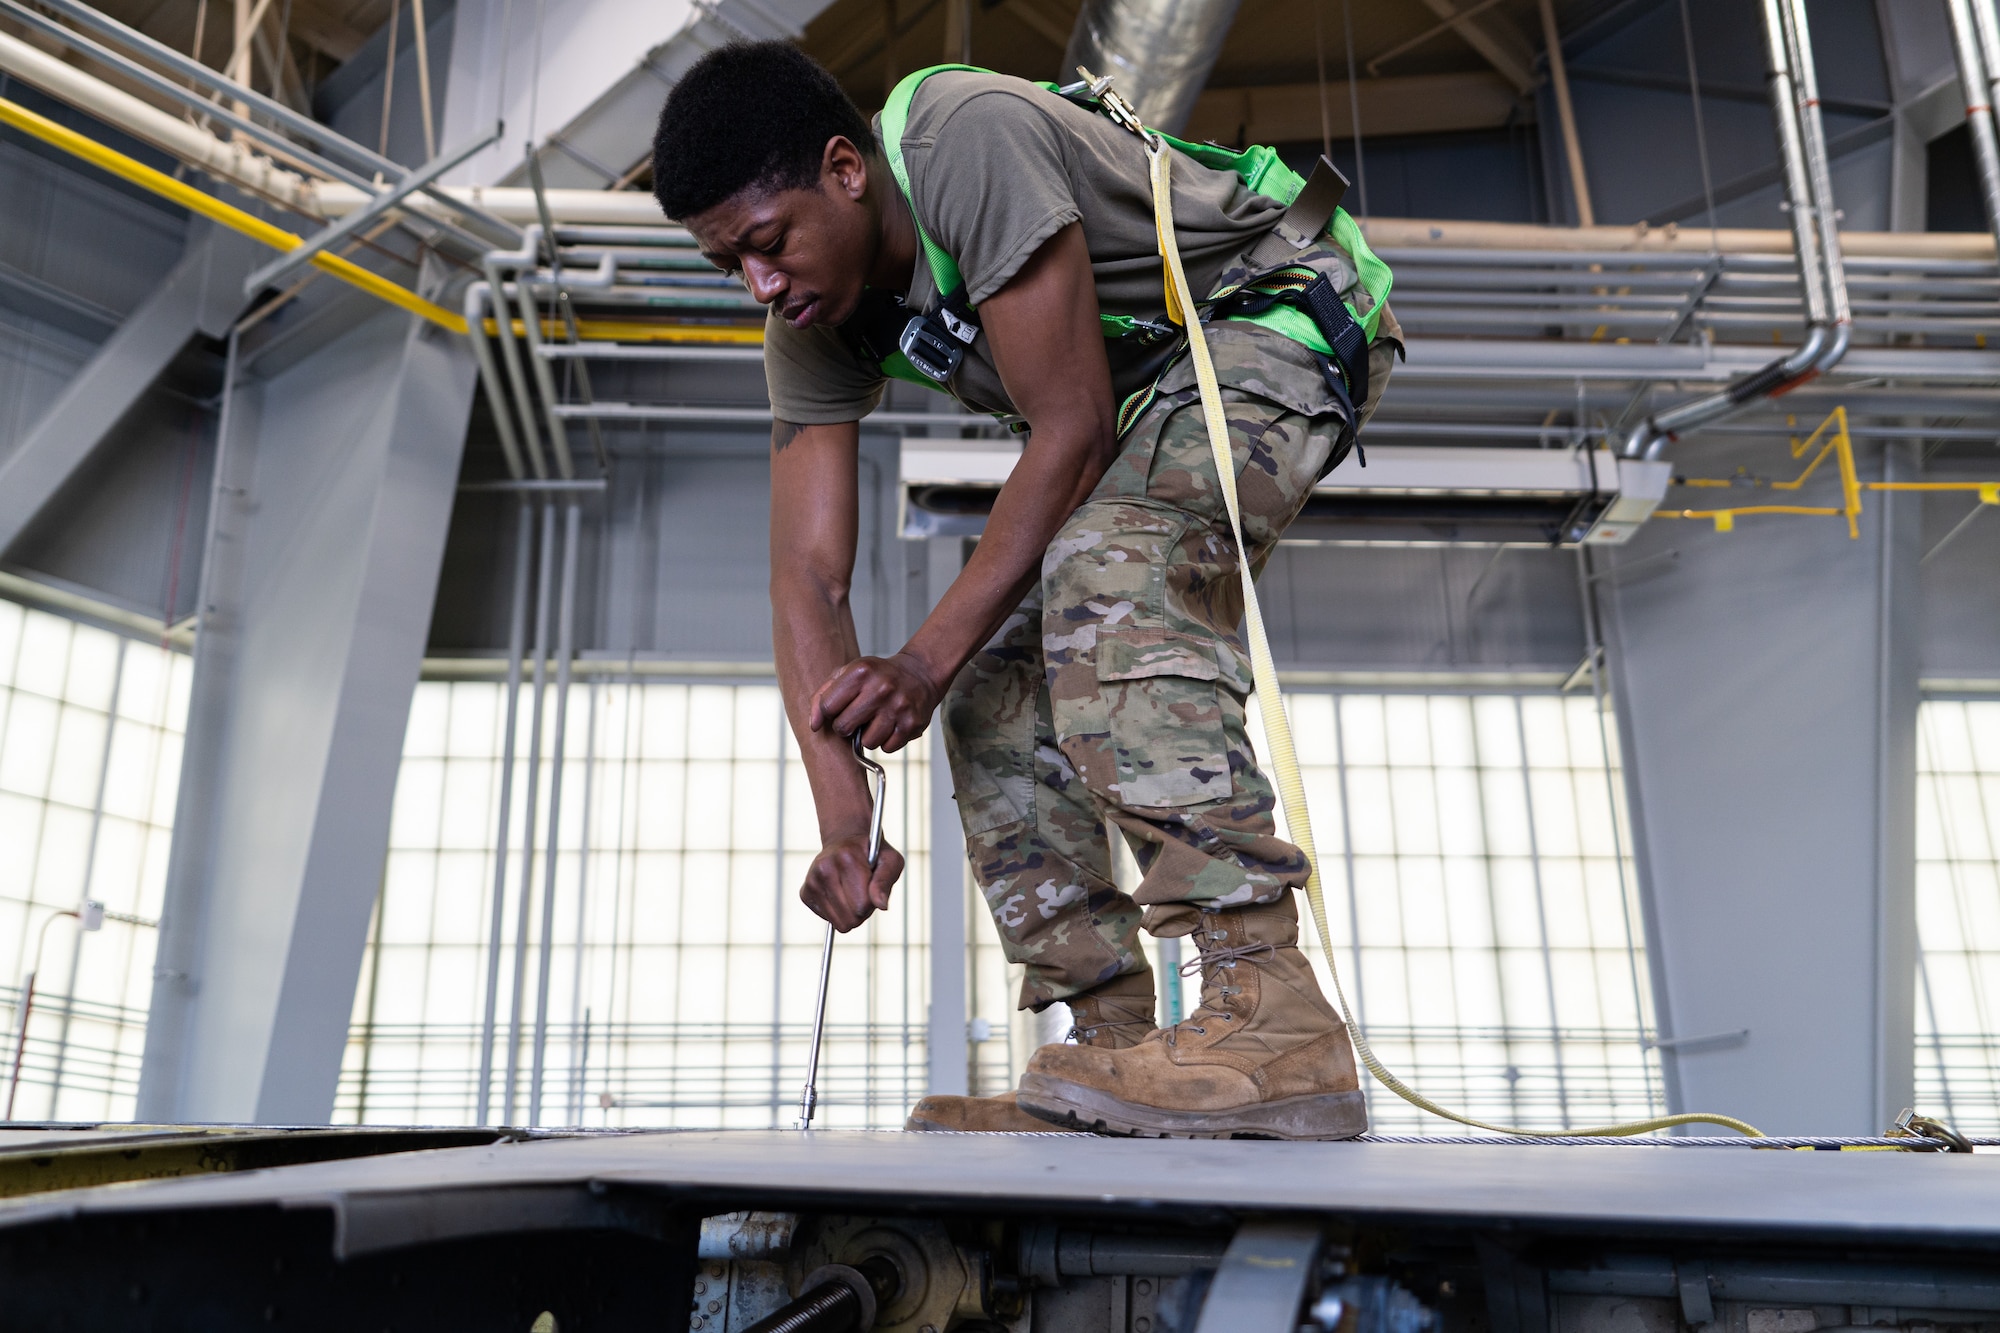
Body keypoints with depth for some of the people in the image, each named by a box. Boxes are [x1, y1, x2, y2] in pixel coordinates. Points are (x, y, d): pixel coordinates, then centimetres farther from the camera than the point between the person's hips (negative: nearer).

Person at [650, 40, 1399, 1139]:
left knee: (1106, 569, -35)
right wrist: (843, 821, -24)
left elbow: (1072, 431, -29)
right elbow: (806, 576, -13)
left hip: (1288, 321, -8)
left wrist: (930, 657, -30)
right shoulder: (814, 328, -6)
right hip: (1137, 400, 8)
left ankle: (1275, 1021, -38)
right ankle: (1119, 1050, -2)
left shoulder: (971, 140, -29)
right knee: (994, 698, -4)